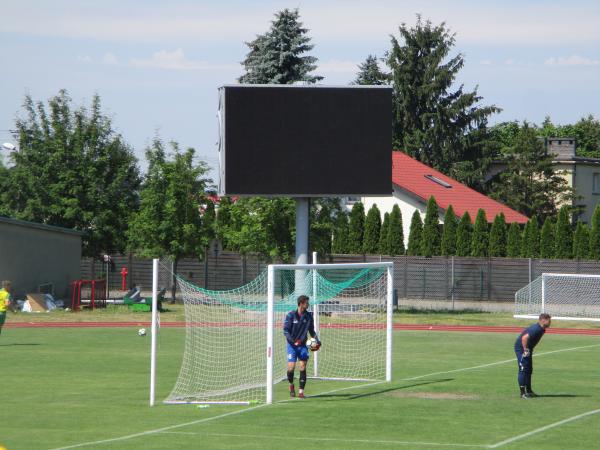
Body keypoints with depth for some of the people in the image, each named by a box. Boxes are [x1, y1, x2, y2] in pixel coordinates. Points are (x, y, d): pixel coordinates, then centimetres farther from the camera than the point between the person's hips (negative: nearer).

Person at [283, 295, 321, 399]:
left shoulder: (309, 316, 4)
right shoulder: (291, 315, -8)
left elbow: (311, 331, 14)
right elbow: (285, 331, -8)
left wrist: (317, 341, -1)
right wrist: (293, 341, -21)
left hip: (303, 345, 3)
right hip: (292, 345, -3)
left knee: (303, 367, -6)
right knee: (291, 367, -10)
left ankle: (301, 391, 0)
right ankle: (291, 384, 20)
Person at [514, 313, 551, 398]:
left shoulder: (541, 329, 5)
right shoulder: (536, 329, -26)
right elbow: (524, 338, -34)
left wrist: (529, 350, 15)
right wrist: (525, 350, -26)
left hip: (527, 348, 10)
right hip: (521, 347, -10)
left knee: (529, 370, 15)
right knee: (523, 370, -8)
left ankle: (528, 391, 24)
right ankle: (523, 393, -6)